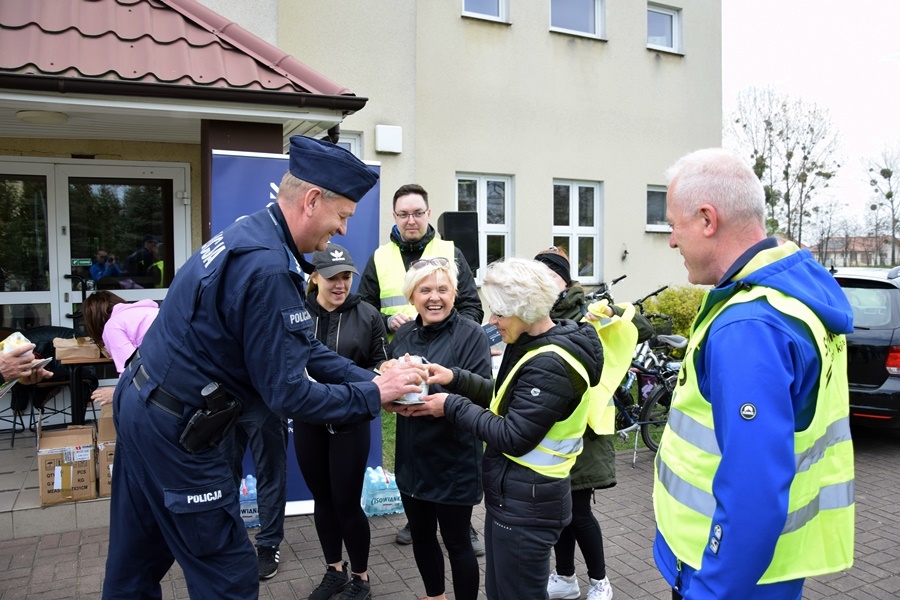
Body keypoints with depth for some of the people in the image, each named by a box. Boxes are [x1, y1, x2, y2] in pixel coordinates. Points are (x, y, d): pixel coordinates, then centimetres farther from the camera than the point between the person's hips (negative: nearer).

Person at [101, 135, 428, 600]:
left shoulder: (251, 234, 4)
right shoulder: (267, 267, -27)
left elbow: (303, 348, 7)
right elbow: (288, 394, -24)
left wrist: (371, 378, 1)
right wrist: (374, 395, -13)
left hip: (141, 404, 10)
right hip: (175, 428, -10)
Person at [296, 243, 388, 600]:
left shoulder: (367, 315, -4)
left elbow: (380, 364, 1)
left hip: (350, 423, -2)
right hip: (308, 422, 2)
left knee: (347, 503, 4)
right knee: (322, 499, 16)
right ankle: (334, 571, 37)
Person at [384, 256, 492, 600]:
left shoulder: (471, 334, -13)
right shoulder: (404, 334, 4)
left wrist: (439, 379, -34)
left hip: (453, 459, -6)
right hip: (412, 457, 6)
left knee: (457, 542, 10)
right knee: (421, 535, 22)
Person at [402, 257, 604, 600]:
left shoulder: (551, 365, -25)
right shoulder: (531, 344, 6)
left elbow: (514, 437, -25)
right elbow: (505, 398, 13)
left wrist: (452, 406, -17)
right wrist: (454, 379, 1)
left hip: (527, 503, -10)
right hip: (511, 494, 10)